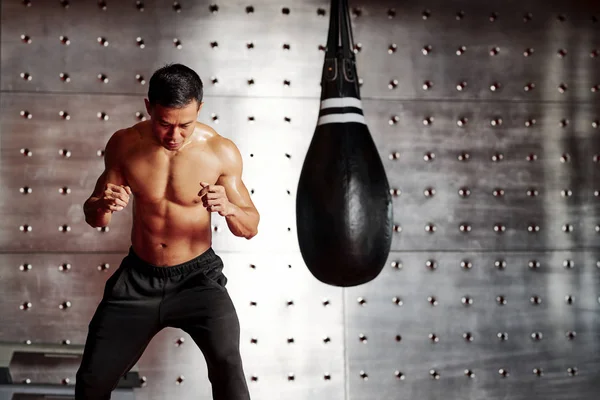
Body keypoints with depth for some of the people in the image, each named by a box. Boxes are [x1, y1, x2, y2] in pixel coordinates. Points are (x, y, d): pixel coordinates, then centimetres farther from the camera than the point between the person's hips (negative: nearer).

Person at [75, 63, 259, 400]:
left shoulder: (221, 152, -15)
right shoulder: (125, 145, -9)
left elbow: (251, 228, -8)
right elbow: (93, 217, 0)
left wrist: (229, 209, -31)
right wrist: (102, 206, -25)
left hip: (197, 275, -2)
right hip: (139, 276, 3)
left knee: (228, 366, -26)